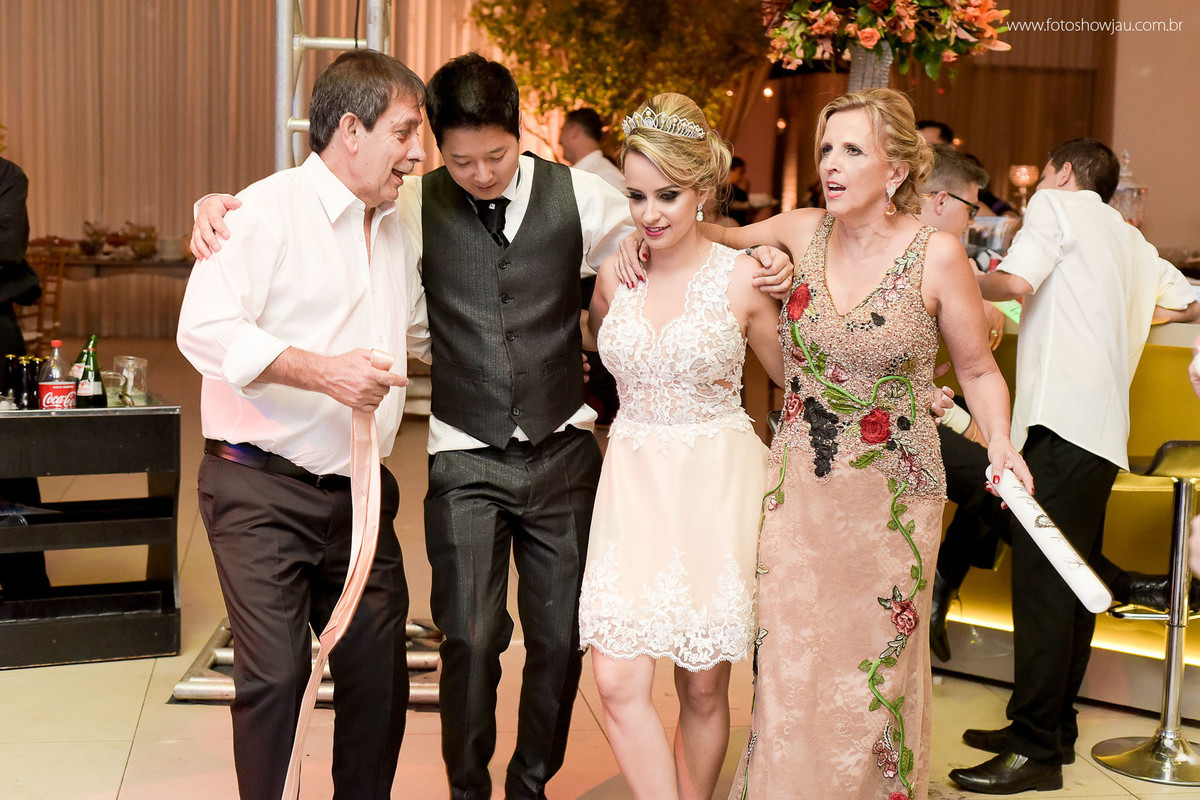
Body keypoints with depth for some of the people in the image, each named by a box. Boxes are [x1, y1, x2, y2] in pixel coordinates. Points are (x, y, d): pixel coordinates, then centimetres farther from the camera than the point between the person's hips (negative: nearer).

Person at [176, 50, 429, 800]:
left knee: (381, 671, 8)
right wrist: (324, 371, -24)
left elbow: (423, 332, 32)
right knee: (276, 672, -9)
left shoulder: (398, 231, 16)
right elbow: (205, 328, -19)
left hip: (359, 493, 7)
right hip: (262, 491, -7)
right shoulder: (268, 210, -8)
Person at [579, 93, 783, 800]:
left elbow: (795, 376, 8)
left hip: (718, 484, -2)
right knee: (619, 683, -9)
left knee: (704, 685, 7)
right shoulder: (616, 272, 4)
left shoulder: (744, 277, -4)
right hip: (634, 482, 2)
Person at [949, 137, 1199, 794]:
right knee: (1070, 579, 11)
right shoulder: (1128, 237, 25)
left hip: (1064, 416, -9)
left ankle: (1035, 747, -11)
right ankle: (1054, 726, 18)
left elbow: (1015, 281, -12)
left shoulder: (1058, 204, 3)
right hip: (1104, 425, 9)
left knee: (1041, 576, -11)